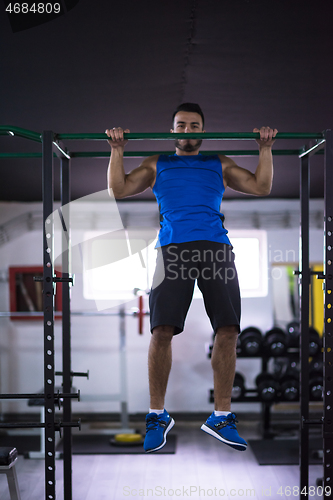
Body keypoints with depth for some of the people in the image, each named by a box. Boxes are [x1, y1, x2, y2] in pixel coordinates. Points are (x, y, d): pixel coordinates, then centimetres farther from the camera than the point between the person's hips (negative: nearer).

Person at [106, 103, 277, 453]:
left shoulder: (219, 164, 27)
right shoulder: (157, 164, 25)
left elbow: (262, 187, 19)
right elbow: (118, 190, 15)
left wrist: (265, 148, 15)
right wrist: (117, 150, 11)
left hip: (216, 248, 1)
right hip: (173, 248, -1)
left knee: (228, 330, -9)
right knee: (162, 330, -13)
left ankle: (221, 416, 5)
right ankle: (158, 414, 3)